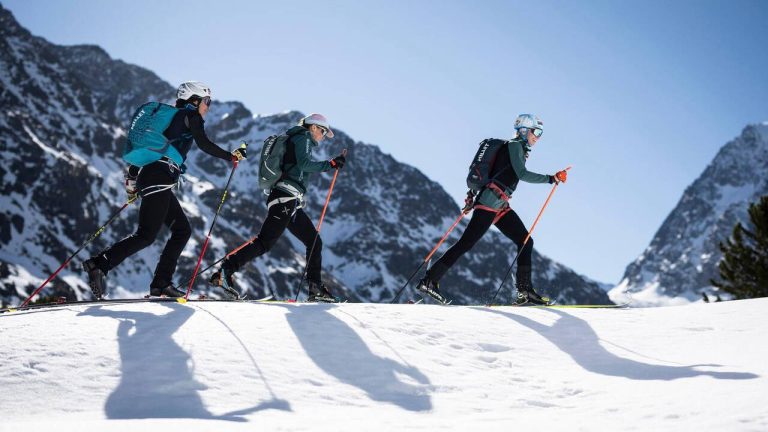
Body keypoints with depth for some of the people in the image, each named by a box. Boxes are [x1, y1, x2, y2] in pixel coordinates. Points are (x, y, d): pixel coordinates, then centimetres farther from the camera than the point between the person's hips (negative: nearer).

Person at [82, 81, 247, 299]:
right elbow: (204, 144, -9)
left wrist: (133, 176, 27)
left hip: (147, 175, 10)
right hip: (159, 177, -10)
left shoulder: (172, 118, 28)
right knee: (147, 235, -14)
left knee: (182, 230, 10)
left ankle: (161, 284, 3)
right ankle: (99, 264, -22)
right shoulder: (190, 115, 4)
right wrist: (231, 156, 3)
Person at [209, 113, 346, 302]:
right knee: (265, 242, -18)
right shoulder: (303, 137, 3)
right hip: (287, 196, -11)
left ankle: (316, 289, 9)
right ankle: (225, 271, -23)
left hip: (291, 204, 11)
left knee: (314, 242, 10)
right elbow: (303, 164, -15)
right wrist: (331, 164, -14)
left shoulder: (296, 140, 29)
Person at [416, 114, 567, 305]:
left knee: (526, 242, 4)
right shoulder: (514, 145, -2)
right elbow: (522, 174, -15)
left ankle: (525, 290, -2)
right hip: (491, 201, -10)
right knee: (466, 243, -13)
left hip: (501, 207, 10)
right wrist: (551, 178, -12)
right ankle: (430, 280, -13)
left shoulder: (520, 150, 25)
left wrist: (473, 194, 23)